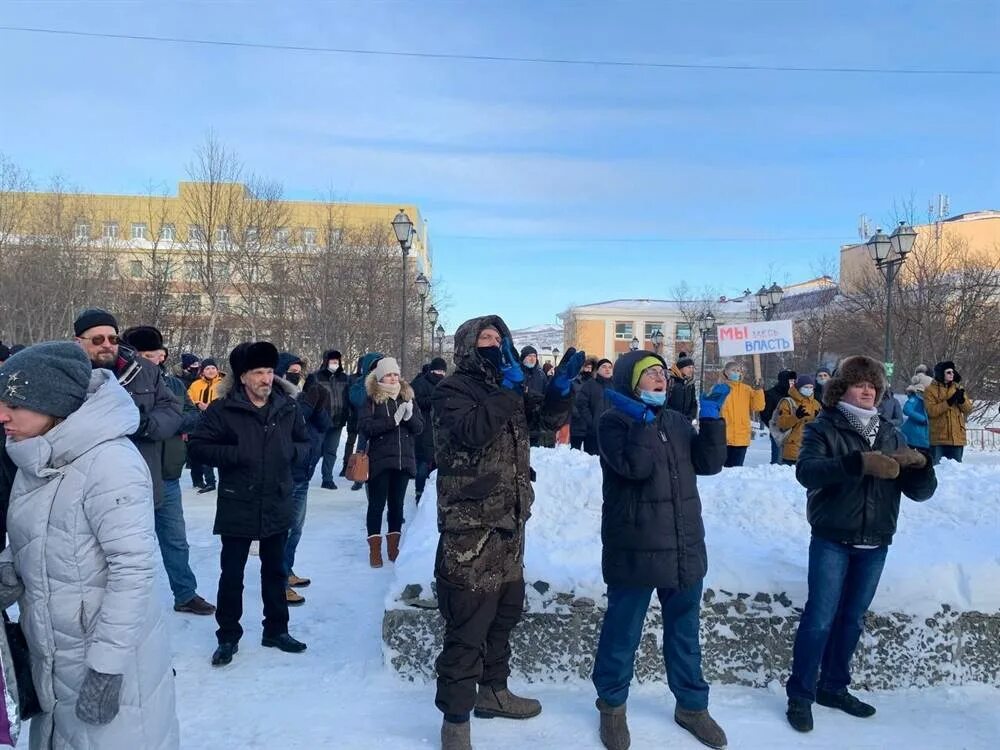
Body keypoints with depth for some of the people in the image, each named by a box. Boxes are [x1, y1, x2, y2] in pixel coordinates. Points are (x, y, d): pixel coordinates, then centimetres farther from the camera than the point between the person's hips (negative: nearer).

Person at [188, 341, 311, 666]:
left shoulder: (288, 407, 1)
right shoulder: (223, 409, -10)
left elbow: (305, 443, 13)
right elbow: (197, 445, -8)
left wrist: (292, 451, -9)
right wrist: (232, 455, -20)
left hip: (278, 505, 3)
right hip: (237, 506, -3)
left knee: (275, 571, 17)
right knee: (232, 575, 8)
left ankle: (276, 630, 33)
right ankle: (228, 636, 25)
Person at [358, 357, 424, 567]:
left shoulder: (407, 397, 9)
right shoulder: (372, 400, -2)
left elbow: (419, 427, 5)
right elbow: (364, 427, -14)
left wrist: (409, 416, -16)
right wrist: (393, 420, -21)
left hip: (404, 460, 3)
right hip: (379, 461, -3)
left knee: (397, 504, 11)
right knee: (377, 504, 2)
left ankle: (393, 546, 22)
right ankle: (375, 549, 10)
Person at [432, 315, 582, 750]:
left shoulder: (507, 388, 15)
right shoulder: (452, 390, -8)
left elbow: (548, 419, 11)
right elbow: (472, 431, -26)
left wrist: (561, 387, -6)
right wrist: (507, 388, -27)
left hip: (509, 521, 8)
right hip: (470, 524, -8)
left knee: (506, 611, 19)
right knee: (467, 625, -5)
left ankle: (492, 691, 37)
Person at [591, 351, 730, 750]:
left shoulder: (677, 421, 12)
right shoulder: (615, 420, -9)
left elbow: (709, 463, 2)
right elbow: (634, 467, -23)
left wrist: (711, 418, -5)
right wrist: (643, 421, -26)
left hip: (685, 546, 6)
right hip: (636, 548, -6)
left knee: (684, 630, 19)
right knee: (623, 630, 7)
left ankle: (691, 704, 36)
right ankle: (612, 705, 27)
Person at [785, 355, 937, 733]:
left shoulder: (890, 434, 9)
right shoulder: (823, 427, -5)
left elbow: (921, 491, 4)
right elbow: (806, 471, -24)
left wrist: (920, 464, -18)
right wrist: (859, 462, -36)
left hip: (875, 544, 5)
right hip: (831, 540, -5)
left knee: (852, 619, 14)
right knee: (820, 617, -3)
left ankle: (833, 687, 29)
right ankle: (800, 695, 8)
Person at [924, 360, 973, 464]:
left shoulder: (958, 388, 11)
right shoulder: (931, 390, -2)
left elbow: (968, 409, 6)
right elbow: (931, 411, -14)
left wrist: (962, 399, -14)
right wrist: (949, 402, -22)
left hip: (957, 436, 4)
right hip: (938, 437, -4)